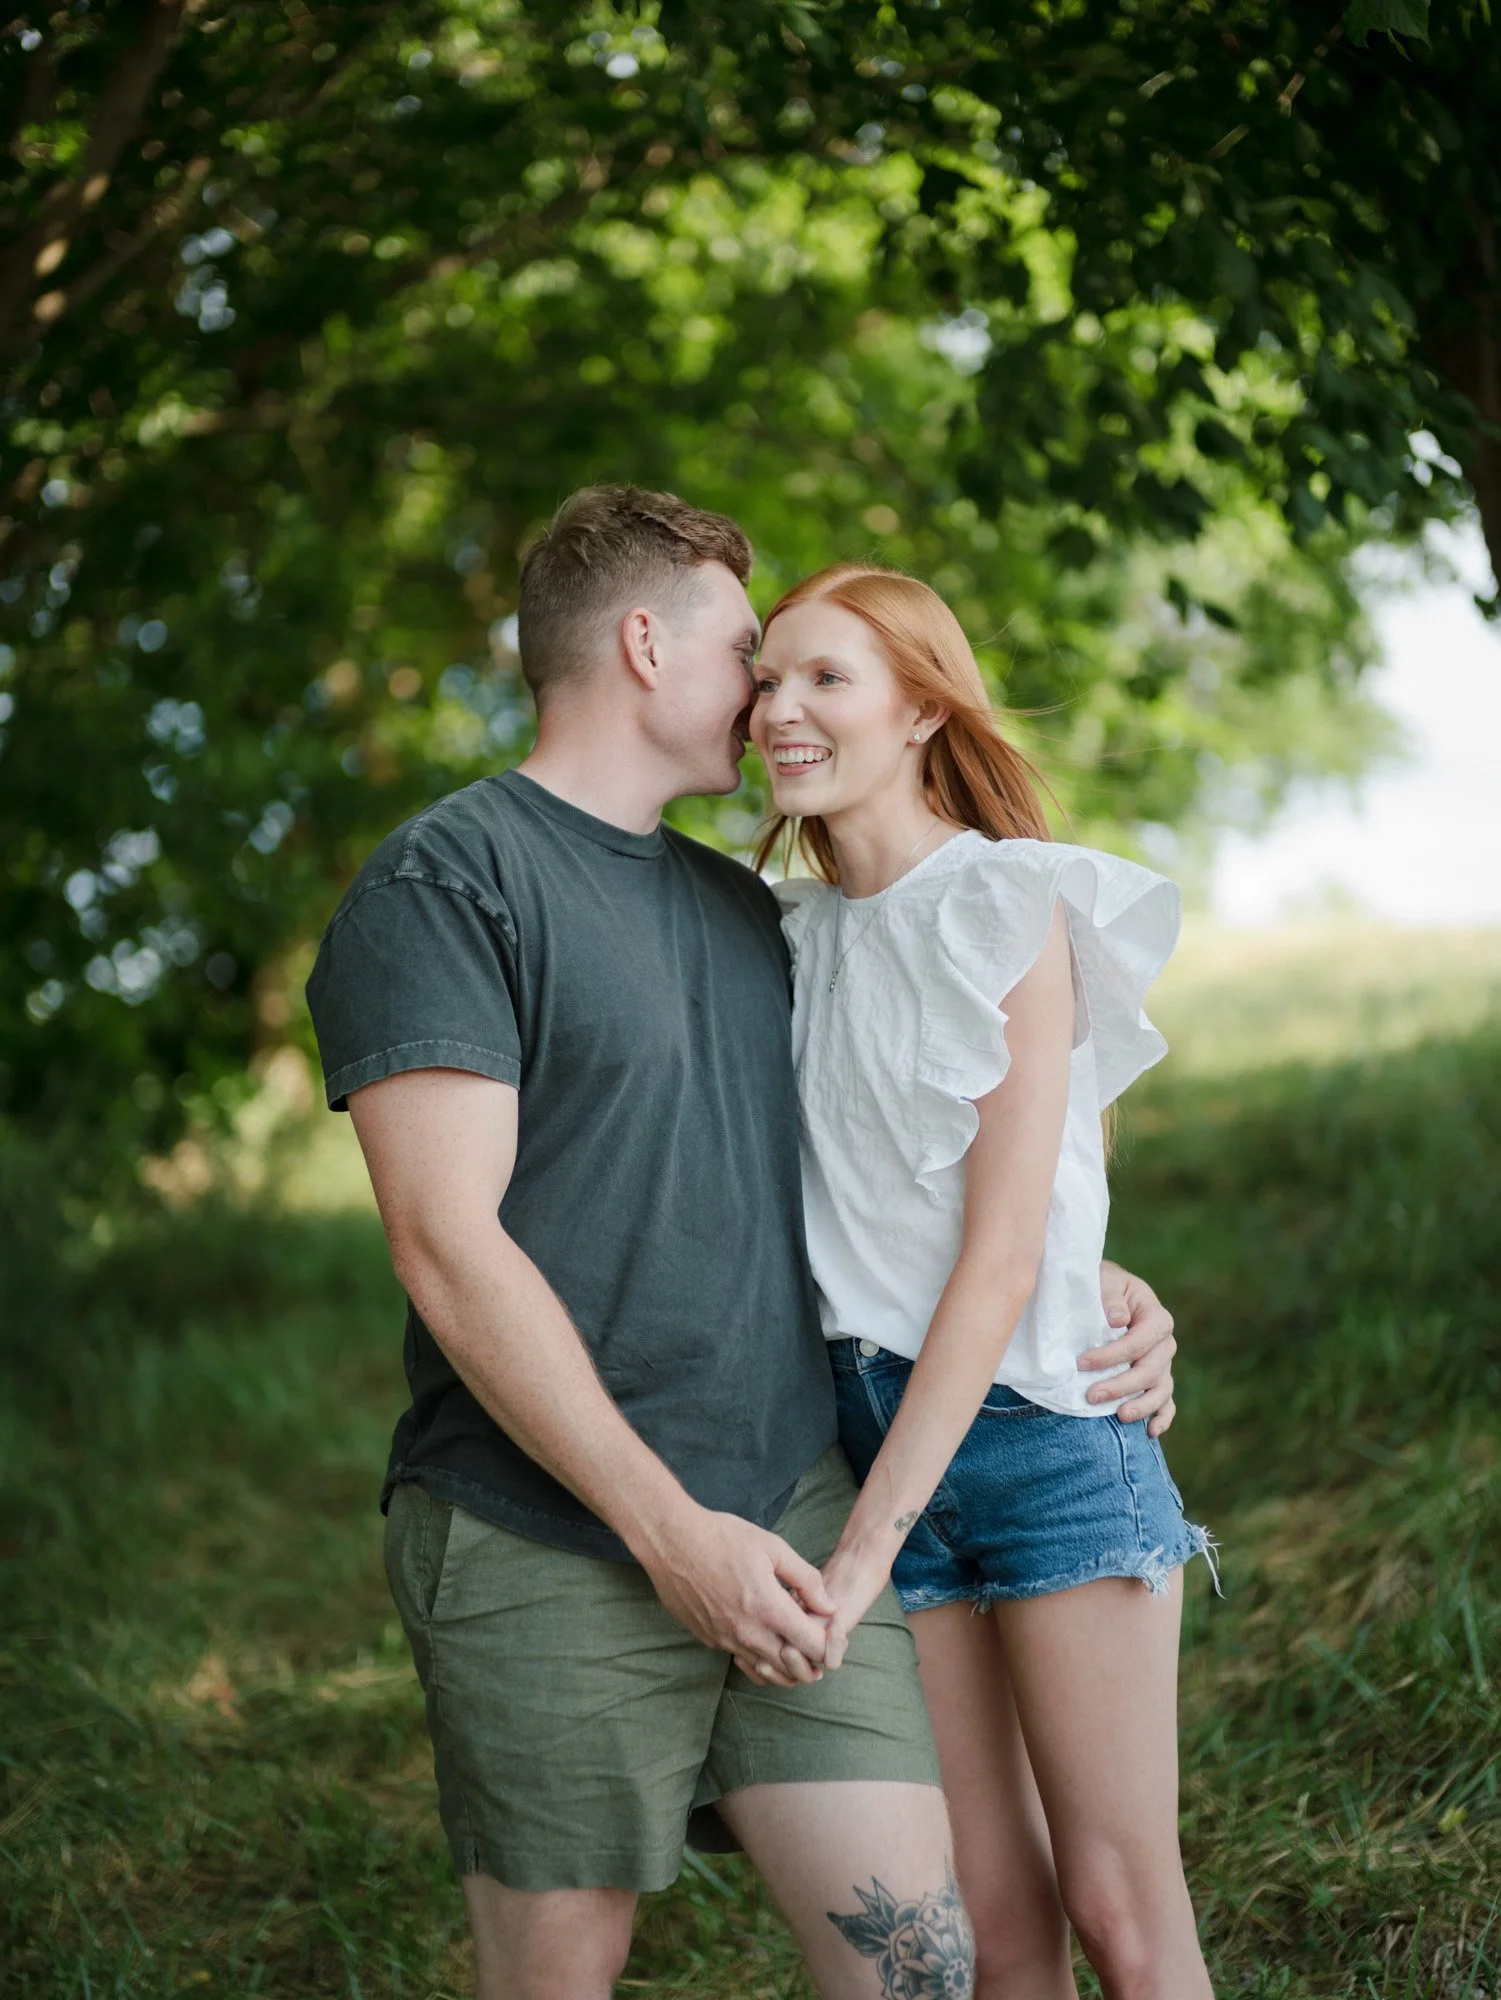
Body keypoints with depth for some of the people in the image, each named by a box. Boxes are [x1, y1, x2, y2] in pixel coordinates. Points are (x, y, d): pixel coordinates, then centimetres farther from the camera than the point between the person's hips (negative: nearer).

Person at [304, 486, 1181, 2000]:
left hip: (797, 1509, 6)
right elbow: (451, 1249, -13)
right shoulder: (442, 882, -5)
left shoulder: (745, 909, 19)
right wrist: (671, 1531, -16)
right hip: (550, 1547, -6)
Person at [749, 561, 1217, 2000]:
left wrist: (869, 1543, -18)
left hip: (1036, 1415, -5)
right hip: (877, 1423, 5)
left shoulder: (1014, 911, -7)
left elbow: (1004, 1255, -14)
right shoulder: (798, 938, 12)